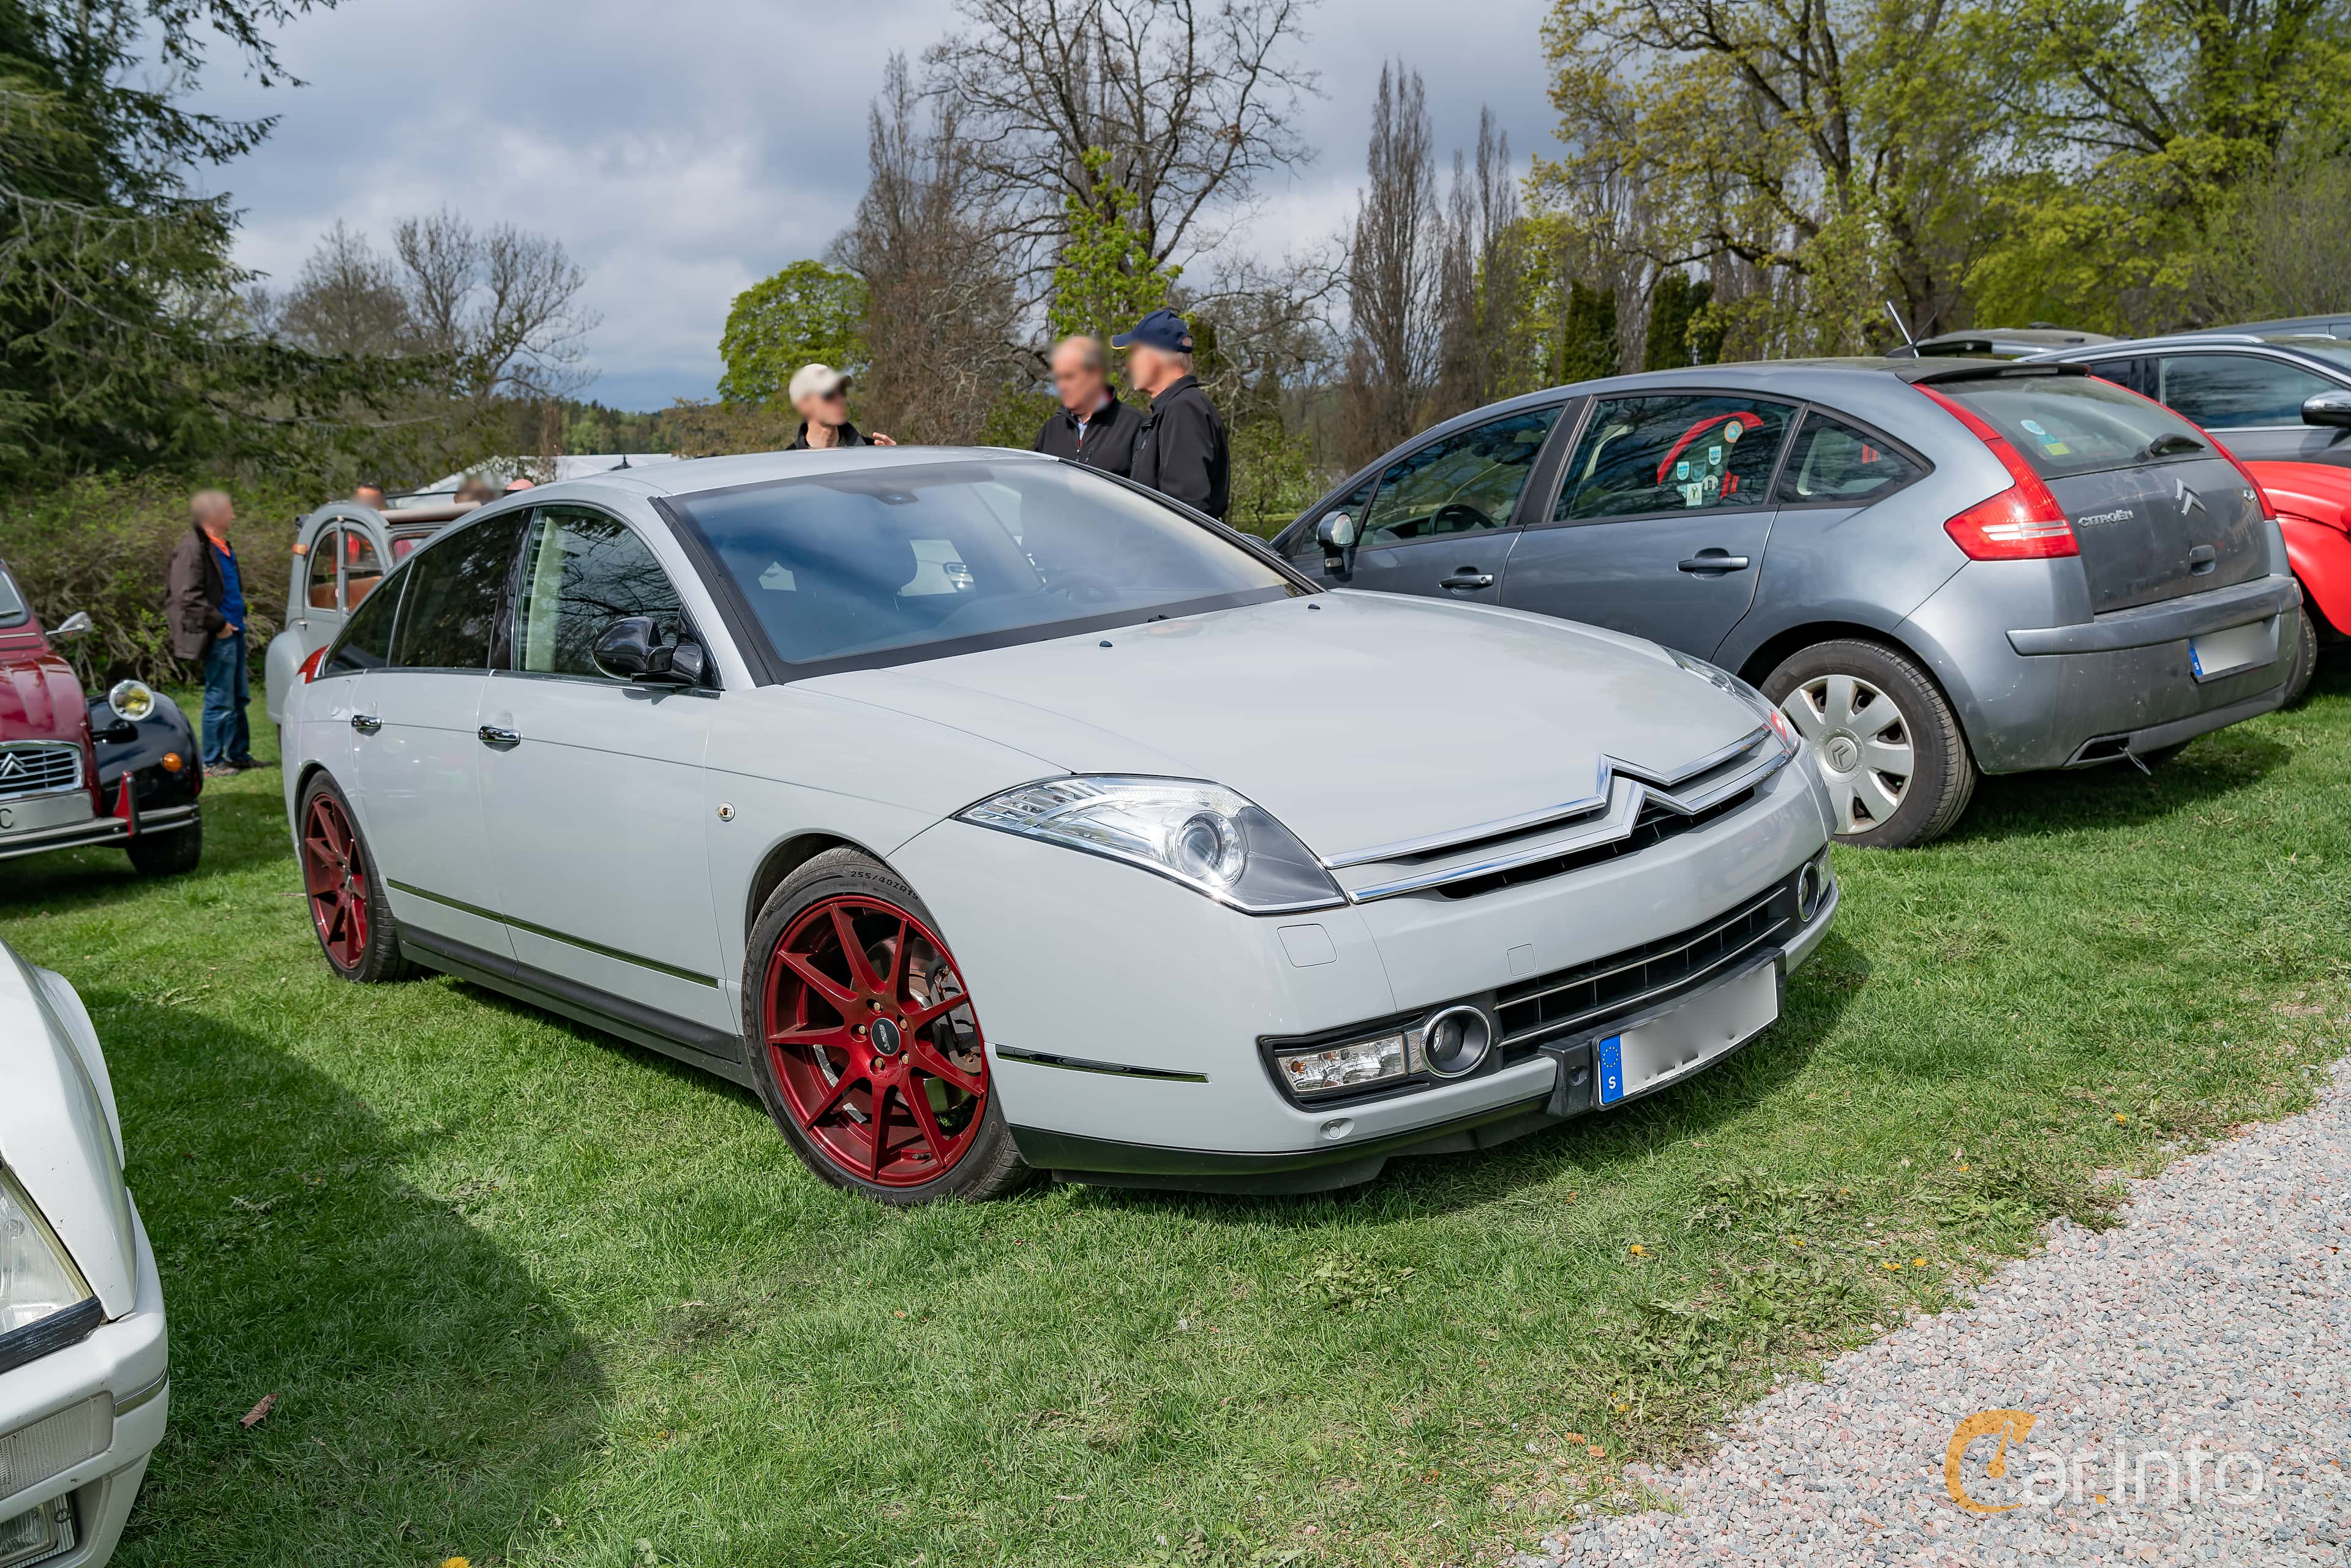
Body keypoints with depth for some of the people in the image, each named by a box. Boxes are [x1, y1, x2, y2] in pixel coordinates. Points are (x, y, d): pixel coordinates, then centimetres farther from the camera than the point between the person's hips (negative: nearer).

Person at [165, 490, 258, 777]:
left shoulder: (223, 546, 16)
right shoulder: (193, 549, -14)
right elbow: (189, 597, -20)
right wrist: (218, 624, -17)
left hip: (233, 631, 10)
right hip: (218, 636, -10)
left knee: (239, 698, 15)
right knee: (220, 700, -4)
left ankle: (239, 754, 24)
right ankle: (211, 762, 4)